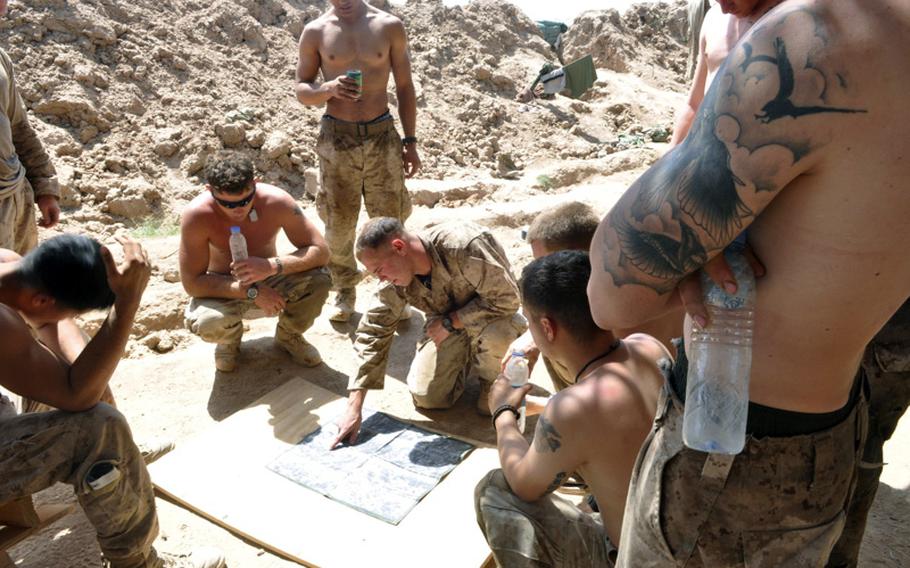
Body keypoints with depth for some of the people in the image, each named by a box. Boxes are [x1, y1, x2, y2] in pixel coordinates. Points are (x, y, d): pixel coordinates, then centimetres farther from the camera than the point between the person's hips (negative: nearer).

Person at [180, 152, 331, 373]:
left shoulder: (277, 201, -25)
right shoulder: (197, 215, -28)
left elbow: (321, 251, -23)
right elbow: (192, 282, -24)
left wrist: (272, 266, -39)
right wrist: (251, 292, -34)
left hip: (269, 279, 1)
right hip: (226, 289, -1)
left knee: (319, 279, -28)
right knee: (206, 323, -35)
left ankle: (288, 335, 5)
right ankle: (230, 338, 7)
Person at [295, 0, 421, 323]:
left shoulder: (389, 27, 2)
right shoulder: (315, 32, 2)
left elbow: (404, 87, 7)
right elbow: (302, 91, 4)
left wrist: (410, 141, 4)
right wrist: (329, 88, -18)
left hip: (382, 135, 0)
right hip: (336, 138, 0)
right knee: (338, 224, 5)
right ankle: (345, 290, 25)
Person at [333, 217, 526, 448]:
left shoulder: (464, 245, -36)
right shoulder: (394, 282, -17)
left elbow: (507, 299, -32)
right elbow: (373, 334, -13)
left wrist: (450, 322, -28)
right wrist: (354, 407, -16)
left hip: (492, 315, -4)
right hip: (446, 327, 4)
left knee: (495, 333, -39)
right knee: (425, 398, -12)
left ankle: (490, 380, -3)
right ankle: (465, 356, 19)